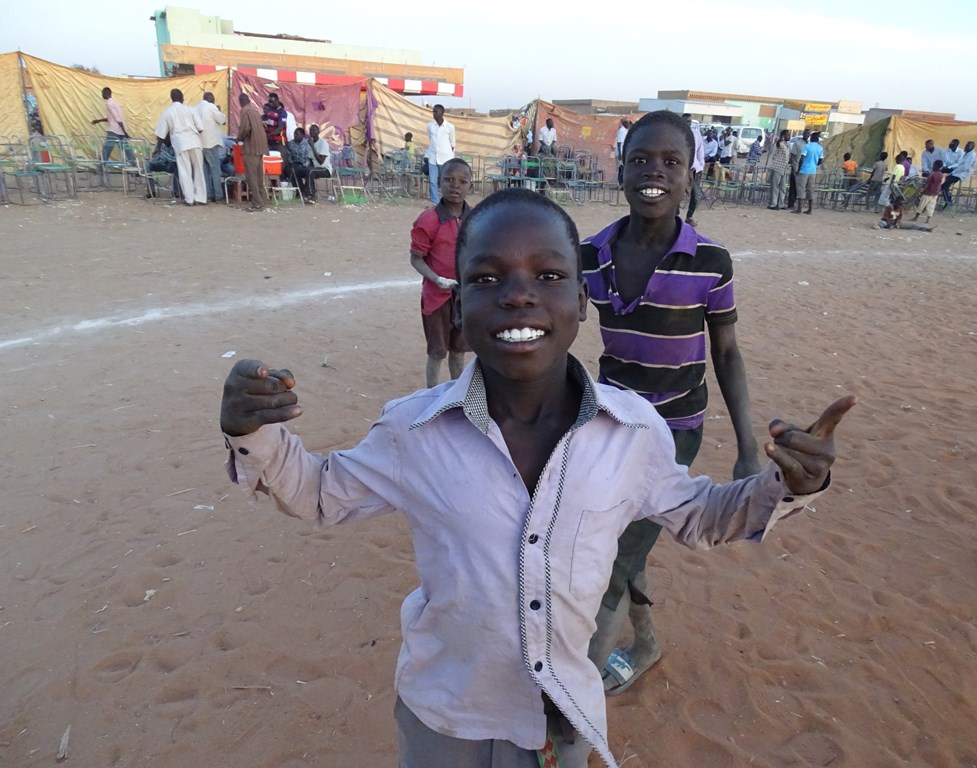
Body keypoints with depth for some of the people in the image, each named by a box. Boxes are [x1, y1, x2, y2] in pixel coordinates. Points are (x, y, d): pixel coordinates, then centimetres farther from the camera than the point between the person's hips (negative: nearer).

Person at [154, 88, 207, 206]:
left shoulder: (166, 112, 7)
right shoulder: (189, 109, 8)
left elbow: (161, 134, 8)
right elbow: (200, 127, 3)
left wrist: (157, 148, 19)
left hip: (180, 143, -1)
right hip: (194, 141, 1)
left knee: (185, 171, 2)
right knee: (198, 170, 7)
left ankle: (189, 199, -1)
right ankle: (200, 198, 5)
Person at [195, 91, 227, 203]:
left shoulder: (195, 108, 13)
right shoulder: (211, 107, -7)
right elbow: (223, 120, -3)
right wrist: (219, 110, 12)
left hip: (199, 142, 6)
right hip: (211, 141, -6)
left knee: (205, 170, 9)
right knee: (215, 169, -5)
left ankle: (207, 194, 8)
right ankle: (217, 195, -8)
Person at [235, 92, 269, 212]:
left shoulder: (245, 110, -8)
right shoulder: (255, 109, 16)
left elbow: (245, 128, -18)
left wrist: (239, 138, 1)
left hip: (250, 146, -8)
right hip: (260, 145, 8)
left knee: (251, 176, -7)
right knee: (259, 175, 12)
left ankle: (257, 203, -10)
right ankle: (263, 200, 15)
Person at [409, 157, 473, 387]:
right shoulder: (428, 220, -16)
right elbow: (416, 259, -12)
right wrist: (438, 280, -25)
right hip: (437, 297, -4)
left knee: (458, 350, 19)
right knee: (437, 352, 7)